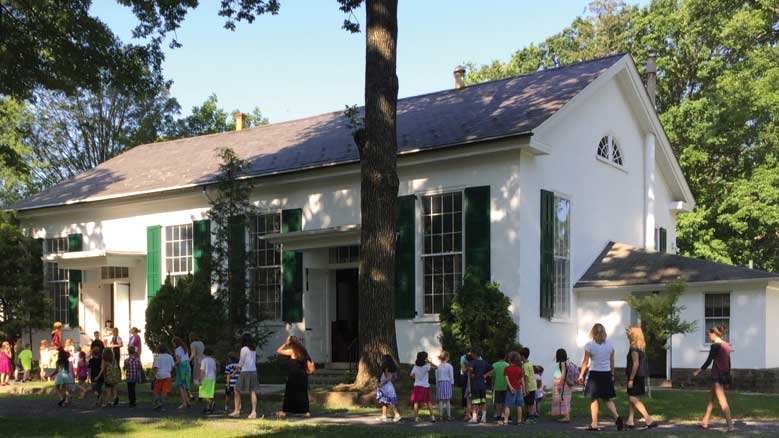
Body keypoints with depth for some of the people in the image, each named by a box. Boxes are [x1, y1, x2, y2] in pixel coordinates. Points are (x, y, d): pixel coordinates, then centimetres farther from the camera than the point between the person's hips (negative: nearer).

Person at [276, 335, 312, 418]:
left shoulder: (292, 351, -7)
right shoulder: (303, 351, 10)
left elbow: (278, 351, -2)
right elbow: (308, 363, 12)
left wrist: (286, 343, 3)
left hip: (293, 375, -5)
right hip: (303, 375, 5)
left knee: (289, 393, 2)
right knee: (303, 392, 8)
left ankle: (284, 411, 6)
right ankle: (306, 411, 6)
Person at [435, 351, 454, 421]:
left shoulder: (438, 366, 4)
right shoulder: (449, 366, -6)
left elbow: (436, 377, 8)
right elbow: (451, 376, -3)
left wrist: (437, 385, 15)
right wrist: (452, 383, 8)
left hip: (440, 383, 3)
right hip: (447, 382, -3)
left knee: (441, 400, 4)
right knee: (448, 400, 1)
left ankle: (441, 416, 4)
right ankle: (449, 416, 3)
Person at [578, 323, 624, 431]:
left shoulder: (589, 345, -9)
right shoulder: (609, 344, 2)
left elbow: (585, 362, -7)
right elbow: (612, 362, 8)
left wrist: (581, 375, 2)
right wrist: (612, 374, 18)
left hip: (594, 374, -4)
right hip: (607, 374, 4)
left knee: (593, 399, 3)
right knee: (607, 399, 14)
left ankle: (594, 424, 3)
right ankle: (617, 417, -6)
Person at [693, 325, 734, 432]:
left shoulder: (715, 346, -12)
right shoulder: (726, 345, 11)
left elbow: (708, 361, -11)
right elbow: (728, 363, 14)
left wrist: (698, 371, 1)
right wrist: (727, 377, 21)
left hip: (717, 376, -8)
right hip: (725, 375, 8)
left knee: (722, 401, -8)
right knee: (709, 397, 18)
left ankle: (730, 426, -12)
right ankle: (705, 422, 22)